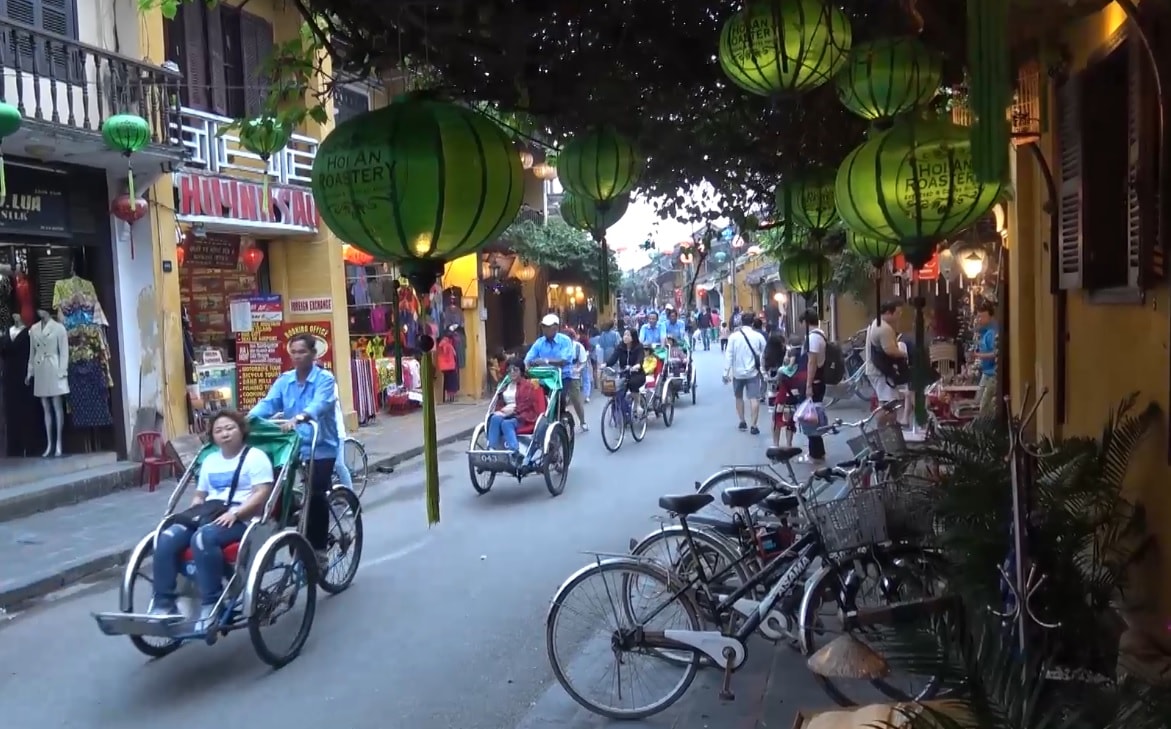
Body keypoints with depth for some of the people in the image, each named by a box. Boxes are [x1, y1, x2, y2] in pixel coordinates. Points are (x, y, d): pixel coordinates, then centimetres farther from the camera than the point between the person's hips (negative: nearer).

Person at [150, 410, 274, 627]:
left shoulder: (255, 457, 2)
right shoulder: (210, 460, 24)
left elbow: (262, 494, -9)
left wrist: (234, 514, -21)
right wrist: (191, 515, 3)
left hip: (241, 519, -7)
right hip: (209, 514, 7)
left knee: (203, 538, -37)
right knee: (166, 538, -21)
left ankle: (211, 606, -31)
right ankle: (163, 604, -19)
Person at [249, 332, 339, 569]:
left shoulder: (325, 379, -9)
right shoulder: (284, 380, 6)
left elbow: (319, 404, -28)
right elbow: (267, 403, -7)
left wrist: (298, 418, -48)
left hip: (321, 448, -5)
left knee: (316, 496, -10)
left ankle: (318, 549, 4)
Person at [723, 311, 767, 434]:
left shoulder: (734, 336, -5)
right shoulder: (758, 336, -4)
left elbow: (729, 356, -7)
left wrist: (726, 373, -3)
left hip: (738, 372, 1)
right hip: (753, 372, -1)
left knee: (739, 397, 19)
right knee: (754, 398, -3)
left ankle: (742, 422, 25)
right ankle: (753, 426, -9)